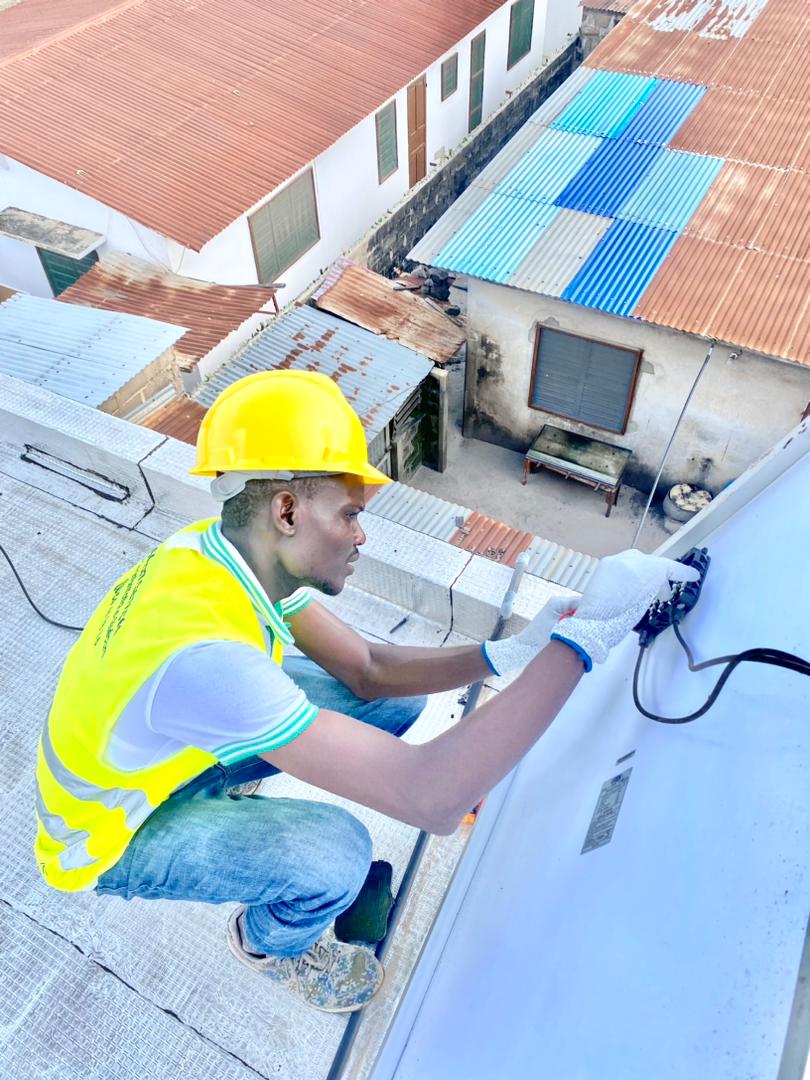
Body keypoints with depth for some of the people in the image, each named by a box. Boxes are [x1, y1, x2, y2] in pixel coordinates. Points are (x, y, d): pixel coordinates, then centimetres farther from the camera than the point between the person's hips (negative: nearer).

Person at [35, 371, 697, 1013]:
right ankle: (269, 945, 10)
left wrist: (506, 654, -24)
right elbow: (429, 798, -46)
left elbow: (370, 669, -10)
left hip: (174, 751, 6)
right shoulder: (202, 656, -44)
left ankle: (231, 803, 20)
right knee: (335, 852, -29)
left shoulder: (229, 546, -18)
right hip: (113, 841, -6)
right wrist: (585, 634, -45)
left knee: (399, 699, -4)